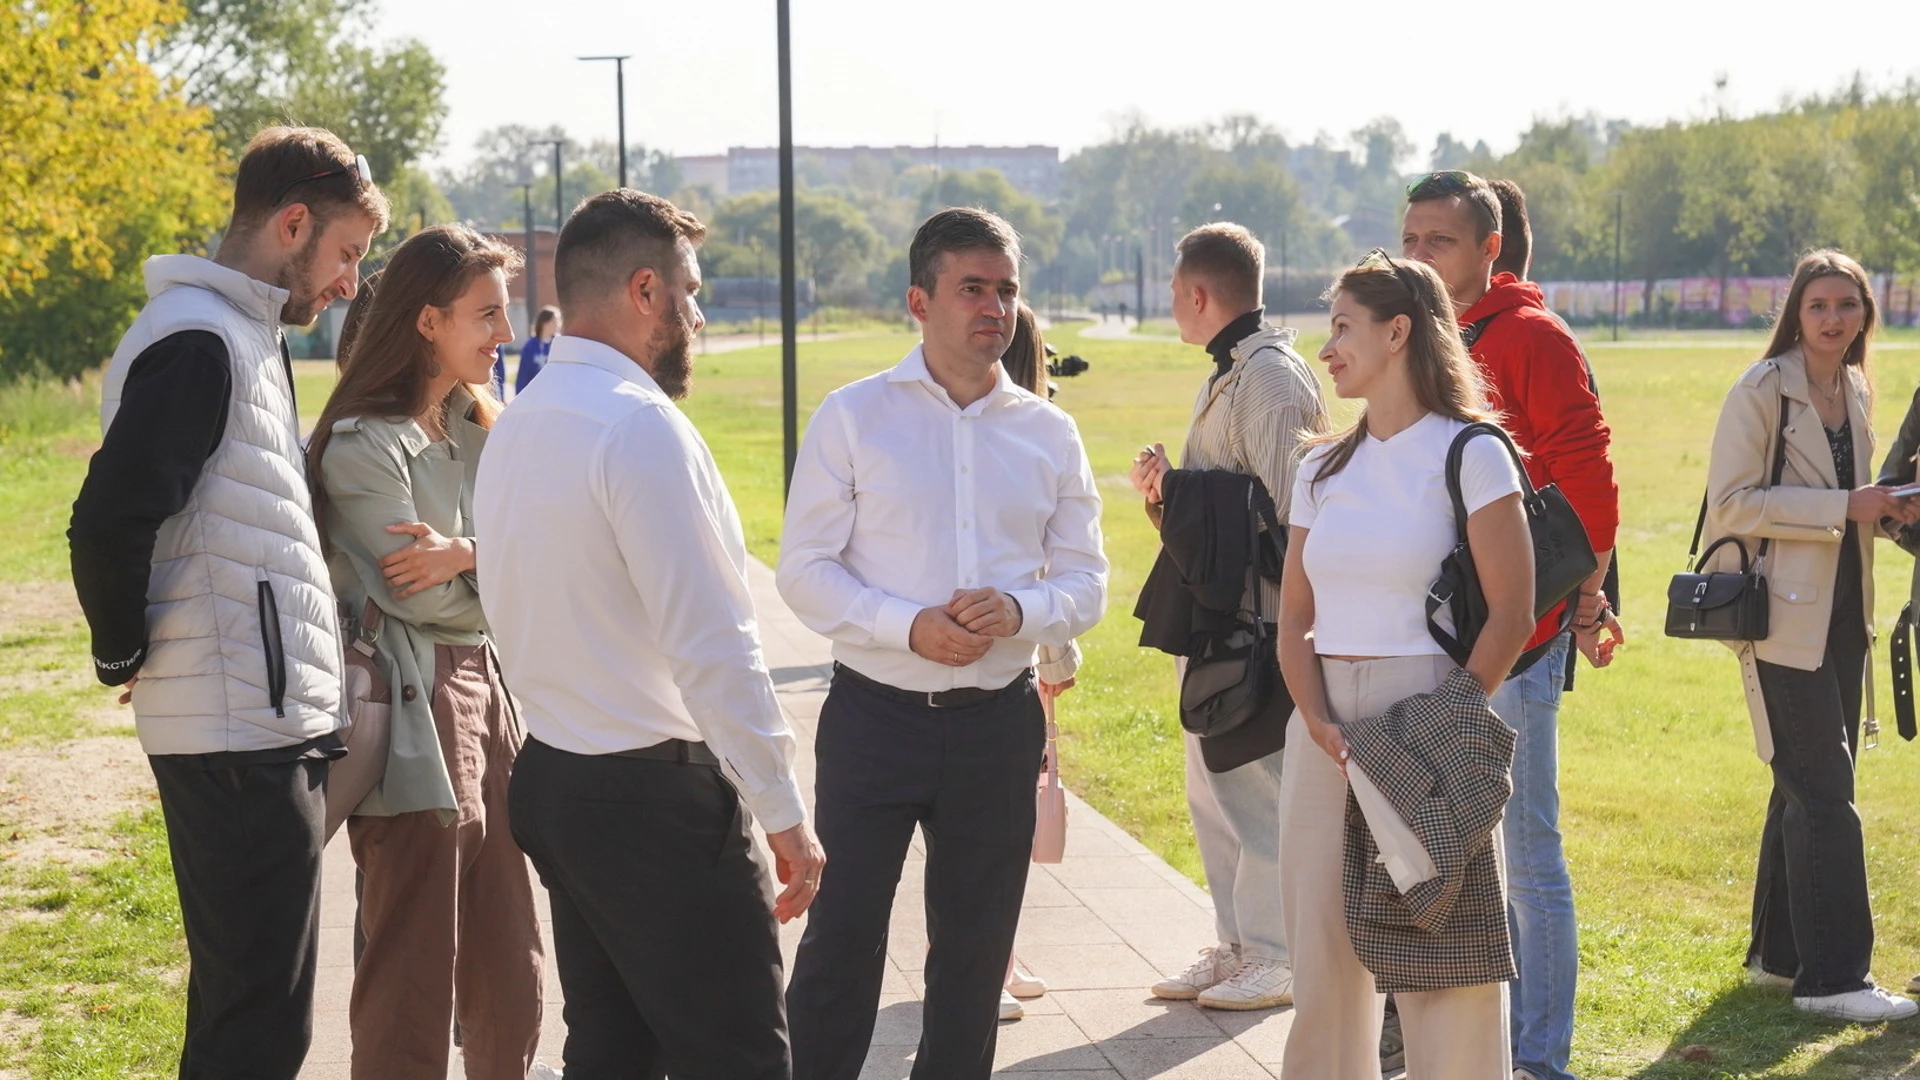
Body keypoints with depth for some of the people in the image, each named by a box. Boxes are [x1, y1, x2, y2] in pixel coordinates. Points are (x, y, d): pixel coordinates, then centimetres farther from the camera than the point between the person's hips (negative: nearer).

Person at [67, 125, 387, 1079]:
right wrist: (126, 658, -8)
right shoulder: (198, 339, -15)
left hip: (268, 724, 10)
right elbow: (109, 522, -21)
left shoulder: (246, 337, 17)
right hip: (239, 733, -10)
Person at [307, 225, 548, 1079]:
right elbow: (421, 595, -15)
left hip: (482, 696, 8)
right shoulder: (362, 445, -13)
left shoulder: (475, 427, 12)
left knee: (509, 974, 12)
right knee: (414, 981, 0)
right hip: (413, 714, -8)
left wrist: (465, 556, -16)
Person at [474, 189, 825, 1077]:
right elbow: (711, 645, -21)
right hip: (653, 794, -9)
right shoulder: (640, 425, -17)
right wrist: (784, 813, -16)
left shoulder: (515, 424, 10)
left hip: (550, 777, 10)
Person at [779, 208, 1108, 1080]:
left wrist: (1020, 611, -14)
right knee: (841, 942, -2)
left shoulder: (1048, 433, 7)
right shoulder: (853, 418, -2)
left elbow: (1086, 581, 8)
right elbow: (803, 569, -5)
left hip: (999, 721, 3)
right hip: (875, 713, -3)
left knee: (974, 952, 12)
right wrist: (909, 626, -19)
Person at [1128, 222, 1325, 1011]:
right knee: (1213, 793, 15)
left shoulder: (1272, 378, -15)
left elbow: (1284, 510, -22)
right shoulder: (1226, 376, 16)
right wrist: (1163, 487, 4)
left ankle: (1275, 960, 6)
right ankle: (1236, 946, 24)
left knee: (1258, 796, -3)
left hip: (1261, 622, -10)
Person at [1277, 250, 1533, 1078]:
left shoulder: (1468, 453, -5)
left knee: (1441, 967, -3)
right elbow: (1295, 618, 10)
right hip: (1324, 734, 6)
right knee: (1323, 960, 7)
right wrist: (1321, 725, -7)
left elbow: (1511, 615, -9)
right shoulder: (1324, 468, 12)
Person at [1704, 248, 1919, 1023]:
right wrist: (1843, 507, -22)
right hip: (1785, 615, -8)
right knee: (1823, 793, -10)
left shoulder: (1854, 391, 12)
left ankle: (1779, 954, 23)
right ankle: (1832, 977, -7)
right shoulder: (1762, 391, -11)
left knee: (1808, 788, 13)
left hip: (1842, 611, 8)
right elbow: (1732, 500, -17)